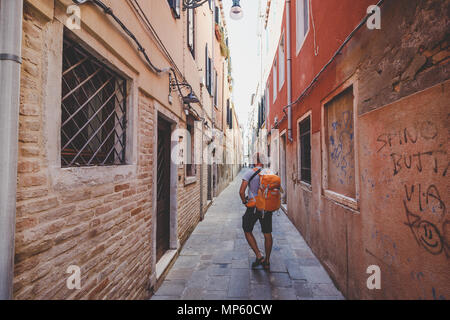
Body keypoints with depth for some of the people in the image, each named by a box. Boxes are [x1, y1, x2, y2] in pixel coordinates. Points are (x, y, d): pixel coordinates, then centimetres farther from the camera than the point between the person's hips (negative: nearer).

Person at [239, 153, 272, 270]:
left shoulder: (249, 173, -10)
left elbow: (241, 191, -16)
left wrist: (244, 201, 0)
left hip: (253, 207, -4)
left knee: (247, 231, 15)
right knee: (267, 234, 14)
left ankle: (259, 256, 8)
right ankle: (267, 261, 24)